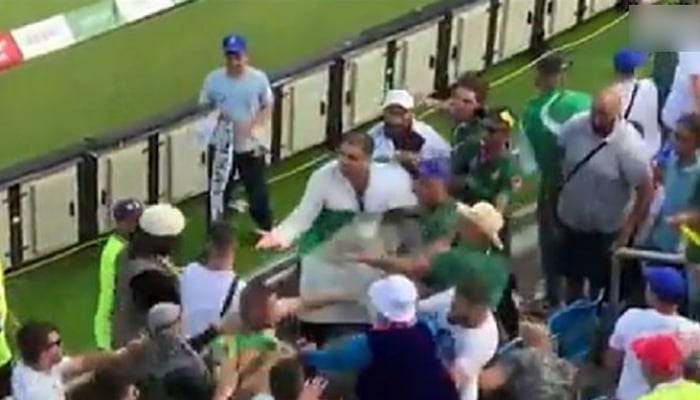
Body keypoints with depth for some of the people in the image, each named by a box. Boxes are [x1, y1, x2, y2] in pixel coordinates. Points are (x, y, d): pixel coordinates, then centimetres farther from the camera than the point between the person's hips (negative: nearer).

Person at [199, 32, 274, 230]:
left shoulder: (259, 78, -10)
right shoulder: (213, 79, -9)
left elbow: (267, 107, 1)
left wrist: (253, 125, -17)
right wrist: (214, 116, -22)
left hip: (251, 146, 0)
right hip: (222, 146, 0)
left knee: (258, 192, 11)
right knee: (218, 192, 8)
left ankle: (267, 232, 31)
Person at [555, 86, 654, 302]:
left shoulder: (628, 144, -28)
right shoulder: (574, 126, -16)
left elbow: (646, 191, -22)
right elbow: (560, 159, 4)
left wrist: (628, 230, -20)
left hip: (606, 229, -4)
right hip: (570, 221, 4)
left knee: (600, 285, 13)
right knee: (572, 276, 23)